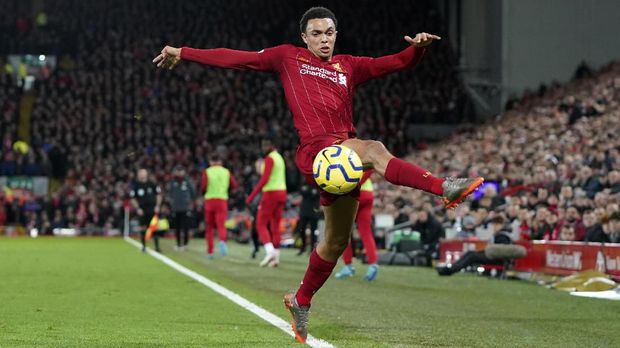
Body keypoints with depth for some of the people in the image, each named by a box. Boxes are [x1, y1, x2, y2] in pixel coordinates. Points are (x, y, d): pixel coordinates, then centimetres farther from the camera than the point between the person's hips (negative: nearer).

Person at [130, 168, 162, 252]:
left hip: (152, 209, 1)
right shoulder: (135, 185, -3)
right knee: (143, 228, 3)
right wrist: (137, 208, -8)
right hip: (142, 210, -1)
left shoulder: (152, 184, 1)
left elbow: (158, 195, 9)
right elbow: (132, 199, 0)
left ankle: (157, 246, 1)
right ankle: (143, 246, 16)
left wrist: (157, 206, 0)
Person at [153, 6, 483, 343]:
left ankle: (301, 300, 31)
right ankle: (445, 188, -45)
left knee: (336, 241, 12)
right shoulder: (288, 57, 13)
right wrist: (183, 53, 9)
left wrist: (417, 47, -10)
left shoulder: (349, 66, 19)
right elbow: (235, 58, 12)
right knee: (374, 149, -33)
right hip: (314, 149, -5)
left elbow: (397, 62, 12)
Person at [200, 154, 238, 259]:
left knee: (209, 227, 12)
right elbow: (234, 185, 4)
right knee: (221, 225, -6)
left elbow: (203, 188, -10)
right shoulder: (226, 172, 7)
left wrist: (203, 192, 12)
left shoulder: (207, 172, 0)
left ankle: (210, 252, 15)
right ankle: (222, 240, -38)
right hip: (222, 201, 0)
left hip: (209, 200, 0)